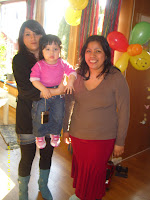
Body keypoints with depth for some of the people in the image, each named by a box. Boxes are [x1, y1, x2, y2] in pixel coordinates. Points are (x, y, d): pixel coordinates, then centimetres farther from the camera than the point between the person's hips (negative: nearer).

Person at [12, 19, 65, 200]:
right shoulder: (19, 60, -8)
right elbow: (26, 90, -21)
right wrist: (55, 91, -28)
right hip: (27, 117, -4)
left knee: (47, 152, 16)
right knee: (28, 156, 8)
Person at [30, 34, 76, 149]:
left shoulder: (62, 63, 0)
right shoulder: (39, 65, -8)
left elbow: (72, 72, 3)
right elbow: (34, 79, -13)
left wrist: (70, 82, -16)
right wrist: (43, 89, -27)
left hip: (58, 94, 2)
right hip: (42, 94, -2)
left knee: (58, 117, 4)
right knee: (39, 116, -4)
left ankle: (55, 134, 30)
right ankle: (40, 135, 21)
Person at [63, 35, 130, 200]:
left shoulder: (116, 78, -16)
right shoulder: (77, 75, -6)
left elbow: (124, 112, -10)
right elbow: (68, 103, 6)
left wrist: (120, 142, -7)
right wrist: (66, 128, 11)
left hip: (103, 138, -3)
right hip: (77, 135, 4)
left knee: (94, 173, 14)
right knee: (80, 167, 23)